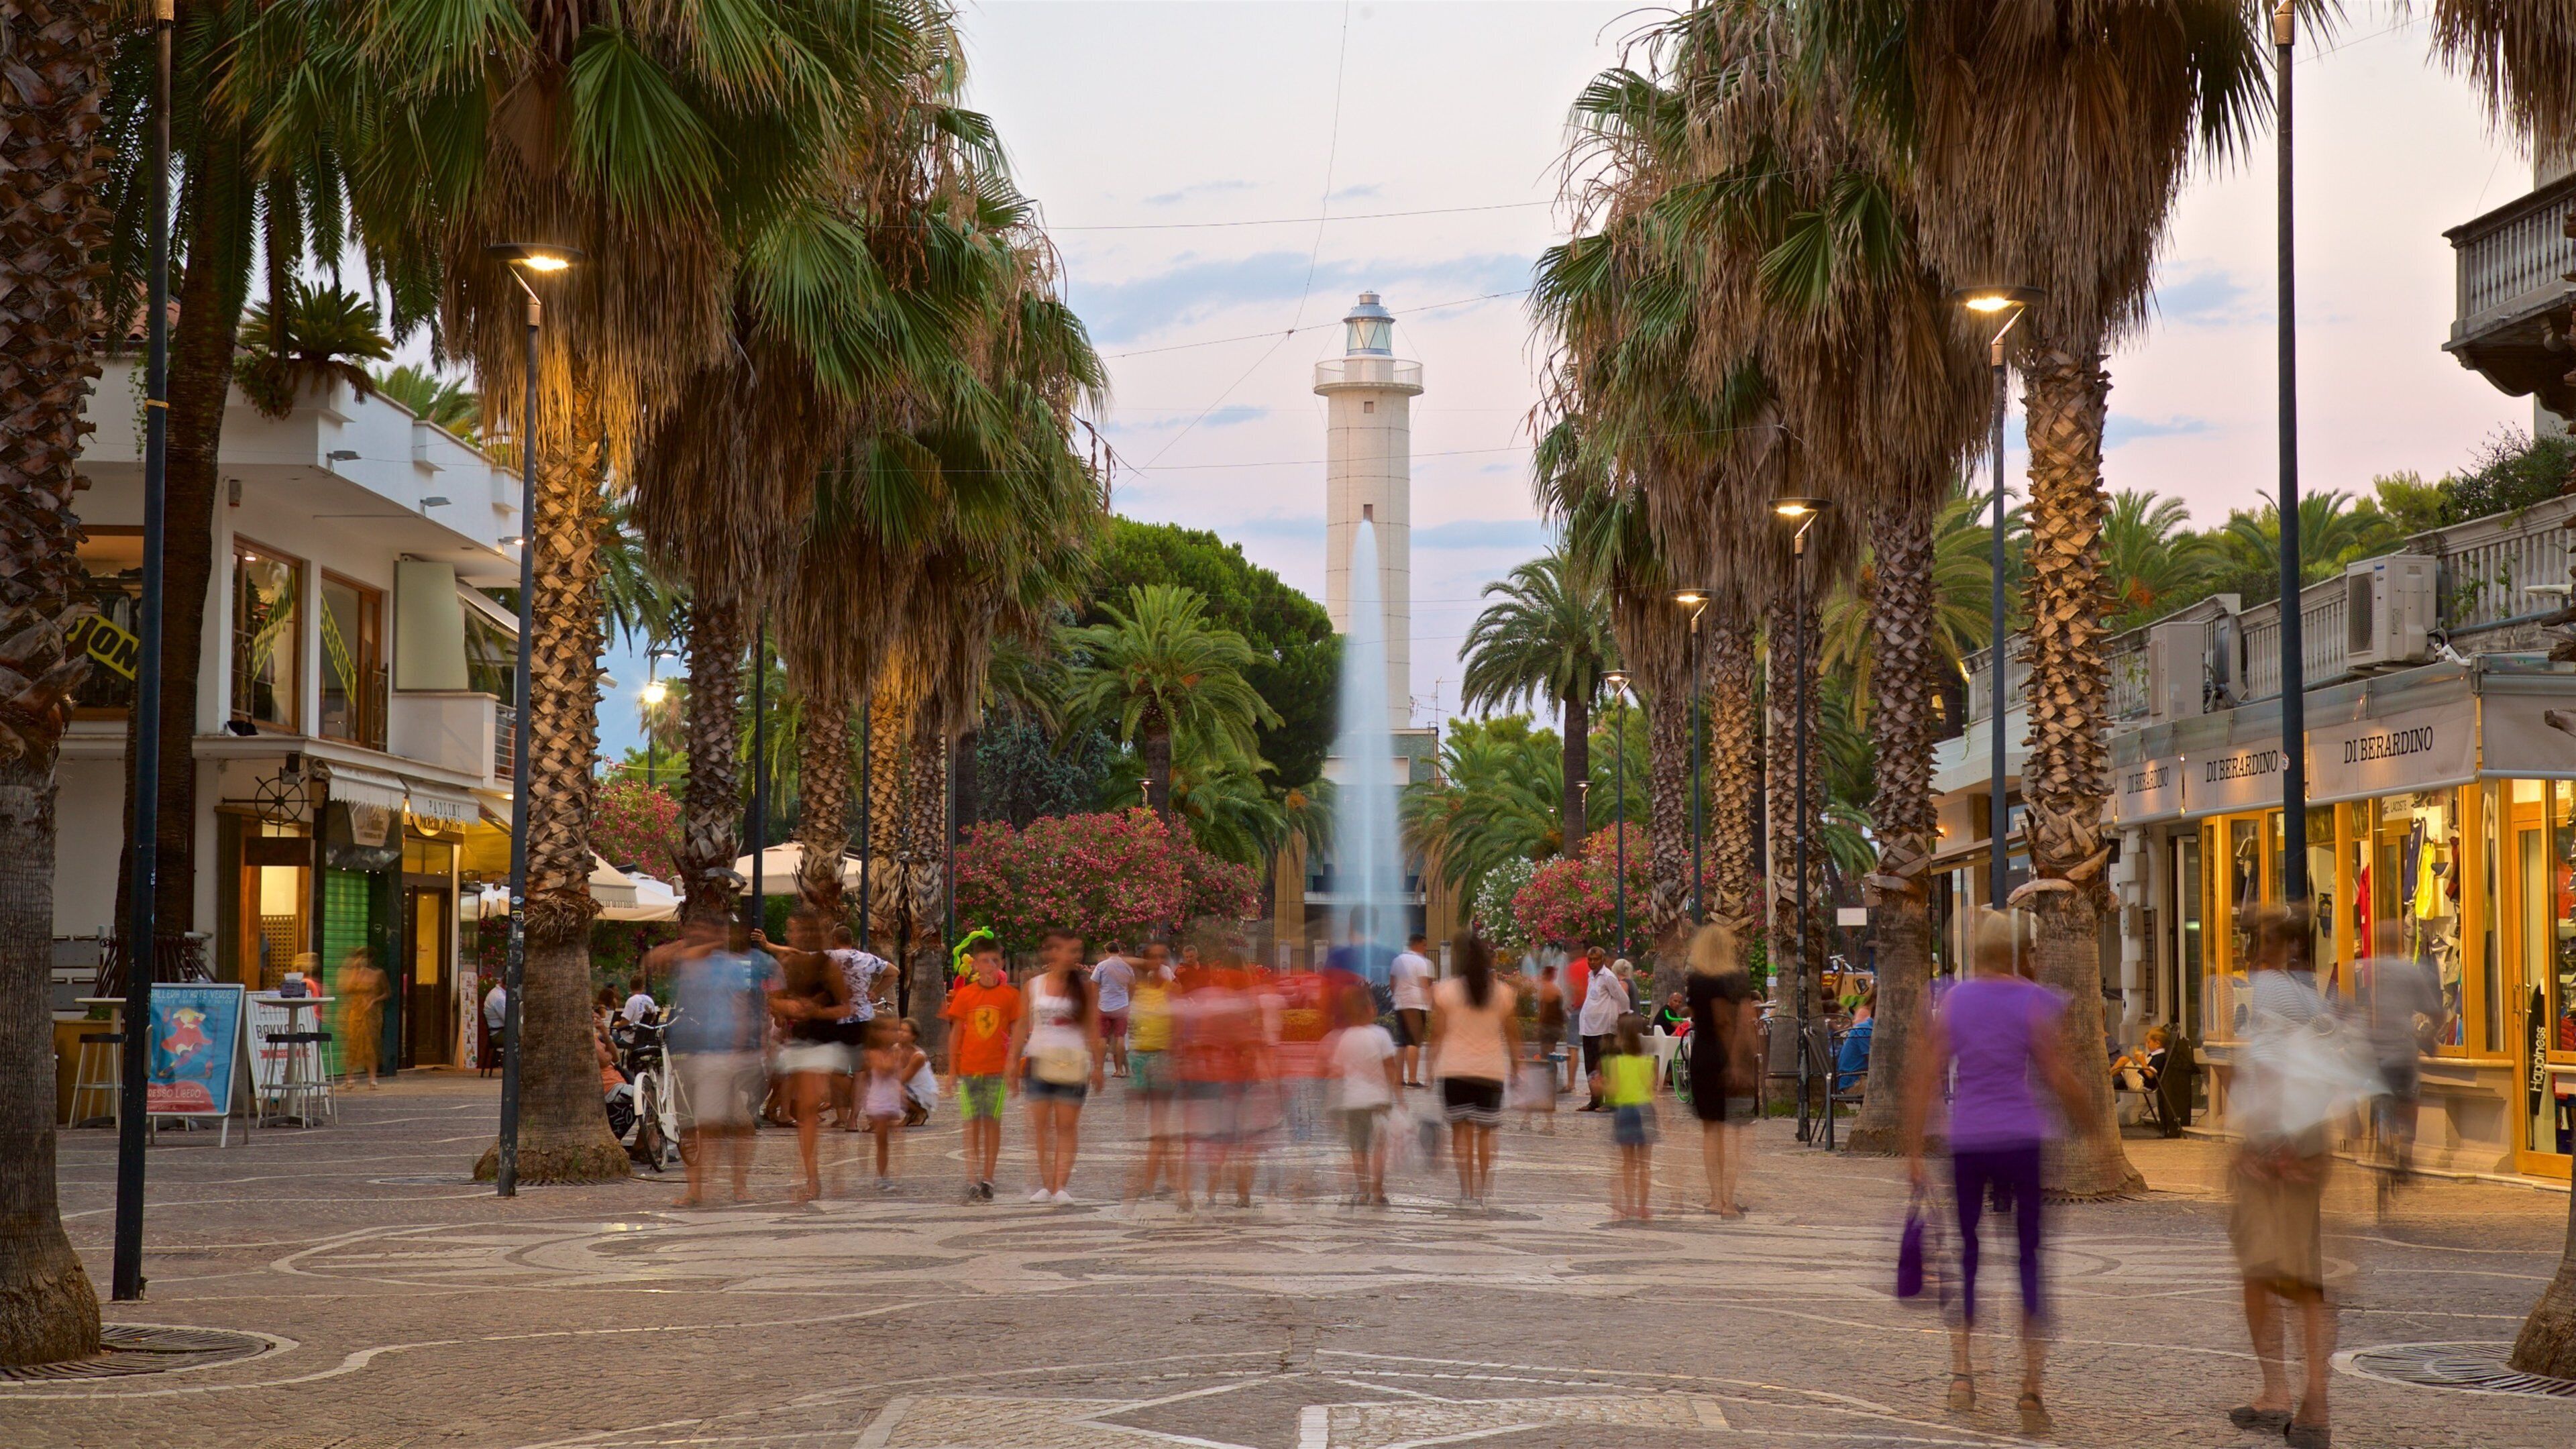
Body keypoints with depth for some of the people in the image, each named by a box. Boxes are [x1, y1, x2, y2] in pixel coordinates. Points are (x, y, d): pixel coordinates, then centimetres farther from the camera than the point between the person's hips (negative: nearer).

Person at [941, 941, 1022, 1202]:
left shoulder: (1010, 995, 0)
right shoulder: (965, 995, 1)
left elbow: (1015, 1032, 2)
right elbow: (956, 1033, 5)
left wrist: (1011, 1065, -4)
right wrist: (952, 1070, 4)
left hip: (997, 1070, 0)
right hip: (969, 1069, 0)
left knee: (992, 1121, 3)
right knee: (972, 1123, 0)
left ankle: (987, 1179, 11)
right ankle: (972, 1181, 2)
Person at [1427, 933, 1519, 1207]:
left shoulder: (1444, 991, -3)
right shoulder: (1502, 993, 3)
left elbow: (1437, 1035, -3)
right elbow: (1513, 1035, 7)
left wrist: (1431, 1067, 3)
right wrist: (1517, 1065, 16)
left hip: (1454, 1069, -1)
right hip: (1491, 1069, 1)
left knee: (1461, 1130, 4)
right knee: (1485, 1132, 10)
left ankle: (1466, 1190, -3)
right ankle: (1481, 1190, 7)